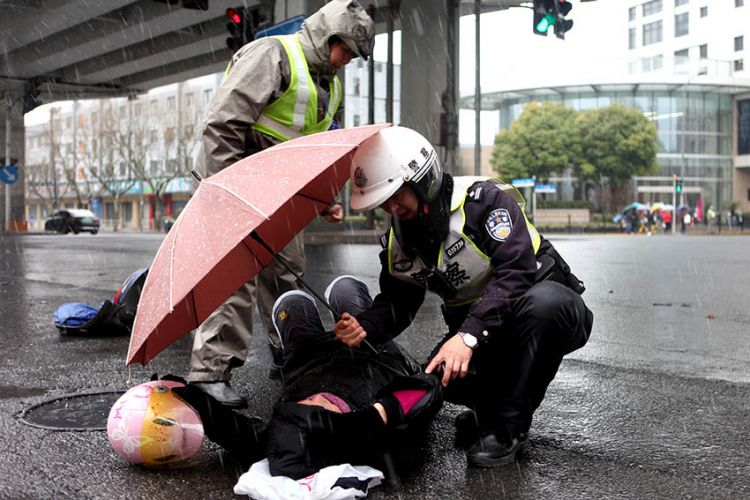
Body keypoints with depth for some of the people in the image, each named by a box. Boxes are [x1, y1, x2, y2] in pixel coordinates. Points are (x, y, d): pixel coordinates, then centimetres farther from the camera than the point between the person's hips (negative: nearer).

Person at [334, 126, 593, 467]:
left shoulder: (484, 200, -22)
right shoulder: (398, 243, -1)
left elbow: (515, 274, -31)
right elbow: (396, 305, 7)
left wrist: (468, 336, -41)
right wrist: (364, 328, -17)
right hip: (477, 330, 4)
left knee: (544, 301, -40)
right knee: (441, 377, -26)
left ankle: (509, 426, -24)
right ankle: (491, 410, 9)